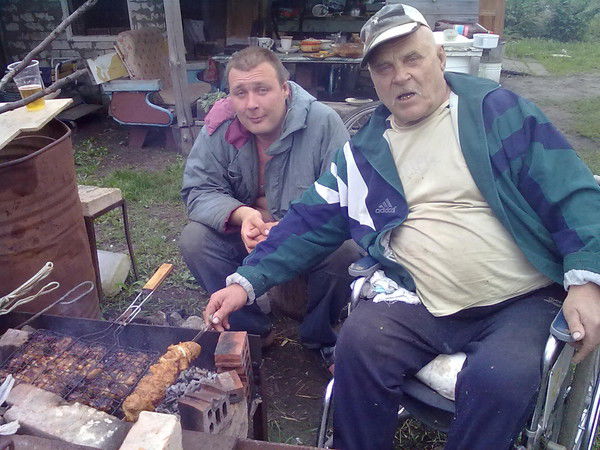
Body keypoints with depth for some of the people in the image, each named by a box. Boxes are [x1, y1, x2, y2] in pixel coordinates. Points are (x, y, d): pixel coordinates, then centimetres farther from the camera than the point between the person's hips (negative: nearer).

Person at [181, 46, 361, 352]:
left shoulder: (323, 123, -19)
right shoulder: (220, 126, -10)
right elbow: (198, 191, -11)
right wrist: (241, 214, -32)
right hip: (244, 235, 3)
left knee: (344, 251, -31)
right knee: (193, 239, -20)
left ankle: (319, 336, 0)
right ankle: (252, 330, -1)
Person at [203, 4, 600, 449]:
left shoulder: (498, 111, 3)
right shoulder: (363, 150, 10)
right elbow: (309, 223, 8)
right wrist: (247, 281, -1)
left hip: (525, 302, -1)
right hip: (425, 308, 2)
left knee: (501, 377, -29)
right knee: (360, 339, -24)